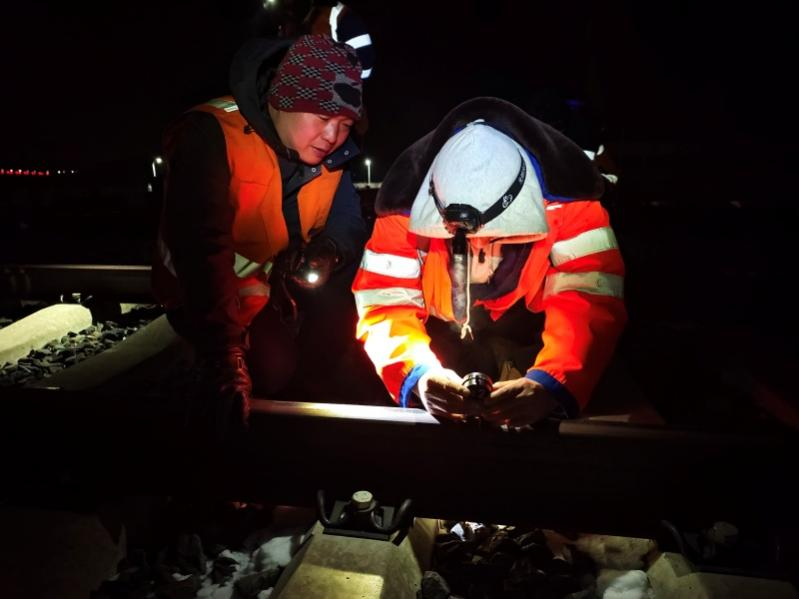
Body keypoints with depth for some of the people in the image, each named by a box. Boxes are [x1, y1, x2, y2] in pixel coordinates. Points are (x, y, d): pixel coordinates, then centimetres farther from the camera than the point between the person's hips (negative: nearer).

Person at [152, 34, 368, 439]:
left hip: (281, 283, 6)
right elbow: (201, 249, -38)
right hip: (205, 293, -6)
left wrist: (330, 248, -30)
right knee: (272, 368, -22)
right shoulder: (211, 135, -29)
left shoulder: (333, 149, -8)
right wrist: (224, 363, -44)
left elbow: (348, 218, -4)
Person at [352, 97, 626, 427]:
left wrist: (551, 383, -53)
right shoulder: (407, 204, -27)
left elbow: (588, 302, -35)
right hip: (447, 334, 1)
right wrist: (419, 374, -47)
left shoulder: (567, 201, -29)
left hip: (532, 333, 0)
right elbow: (385, 305, -28)